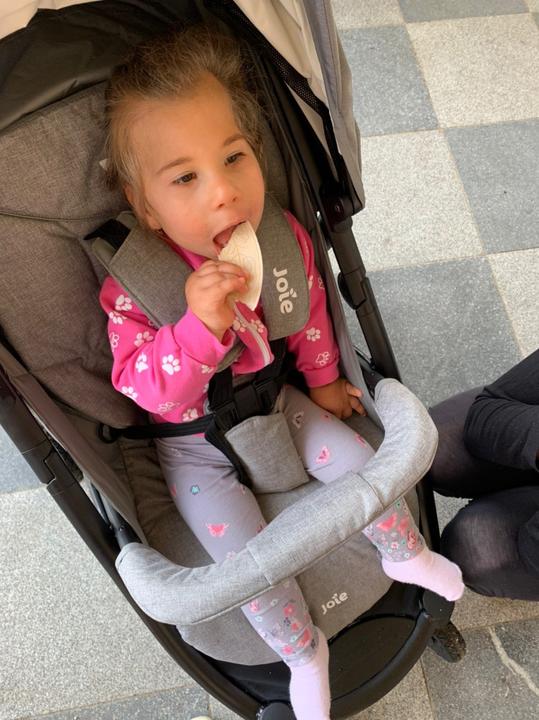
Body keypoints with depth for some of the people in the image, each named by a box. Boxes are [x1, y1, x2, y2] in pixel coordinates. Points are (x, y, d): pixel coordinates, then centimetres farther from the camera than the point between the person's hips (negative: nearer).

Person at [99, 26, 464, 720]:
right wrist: (201, 324, -49)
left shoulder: (284, 237, -17)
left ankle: (405, 554, 32)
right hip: (195, 446, -3)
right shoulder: (130, 287, -30)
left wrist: (322, 380, 14)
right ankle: (303, 650, 22)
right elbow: (148, 390, -32)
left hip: (276, 403, 4)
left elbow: (309, 310, 3)